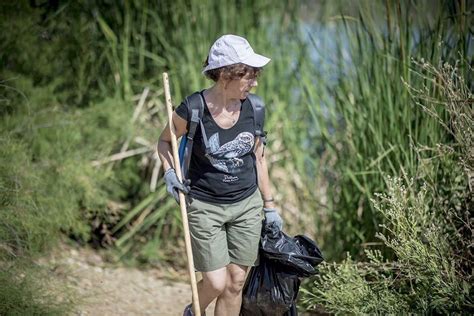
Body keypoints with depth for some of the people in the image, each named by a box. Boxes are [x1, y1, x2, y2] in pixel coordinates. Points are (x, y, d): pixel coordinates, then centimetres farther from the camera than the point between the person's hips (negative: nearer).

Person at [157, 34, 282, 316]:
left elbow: (258, 157, 7)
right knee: (216, 283, -5)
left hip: (247, 205, 4)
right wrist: (170, 172, -14)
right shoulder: (192, 110, -17)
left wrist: (270, 206, 12)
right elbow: (165, 141, 4)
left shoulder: (252, 108, -6)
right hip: (205, 206, -3)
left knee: (235, 284, 7)